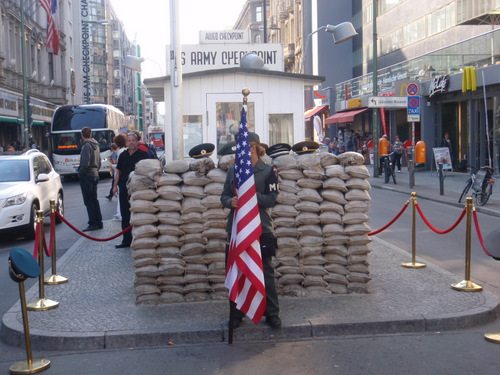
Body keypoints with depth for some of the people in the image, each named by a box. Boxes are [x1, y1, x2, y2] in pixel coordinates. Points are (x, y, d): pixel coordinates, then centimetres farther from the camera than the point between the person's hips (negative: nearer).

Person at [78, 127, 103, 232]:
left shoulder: (86, 145, -14)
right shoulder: (96, 145, 13)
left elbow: (85, 163, -21)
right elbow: (99, 162, 18)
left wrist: (80, 173, -9)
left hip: (87, 176, -9)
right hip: (95, 175, 9)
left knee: (89, 201, -5)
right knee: (94, 200, 14)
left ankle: (93, 224, -5)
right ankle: (99, 222, 17)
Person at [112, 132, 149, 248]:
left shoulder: (143, 155, -2)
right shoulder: (123, 155, 13)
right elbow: (118, 171, 18)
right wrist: (115, 185, 12)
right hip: (124, 189, 5)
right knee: (125, 216, 10)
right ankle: (127, 240, 18)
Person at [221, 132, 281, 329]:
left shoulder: (268, 171, 0)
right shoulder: (233, 170, 10)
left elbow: (271, 199, -8)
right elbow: (224, 195, 11)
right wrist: (230, 201, -11)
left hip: (261, 230, -3)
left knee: (265, 273, 4)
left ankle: (272, 313, 16)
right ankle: (237, 313, 21)